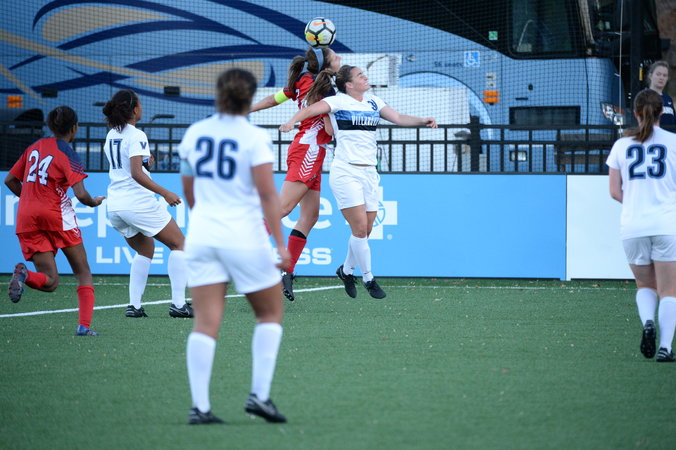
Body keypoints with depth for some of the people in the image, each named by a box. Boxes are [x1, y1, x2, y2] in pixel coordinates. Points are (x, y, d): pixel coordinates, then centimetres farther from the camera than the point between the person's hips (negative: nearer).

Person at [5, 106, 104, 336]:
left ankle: (24, 275, -28)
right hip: (57, 214, -5)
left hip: (26, 217, 5)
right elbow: (81, 194, -15)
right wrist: (94, 202, 7)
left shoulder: (34, 148, 12)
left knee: (50, 282, 4)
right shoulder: (68, 155, -6)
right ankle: (84, 325, -3)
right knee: (83, 273, 11)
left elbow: (10, 180, 17)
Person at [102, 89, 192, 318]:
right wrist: (165, 193, -22)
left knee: (146, 249, 24)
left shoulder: (111, 136, 12)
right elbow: (136, 173, -22)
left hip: (114, 205, 8)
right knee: (179, 244, 5)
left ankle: (134, 305, 10)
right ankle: (178, 303, -3)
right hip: (138, 202, -8)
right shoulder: (136, 136, -12)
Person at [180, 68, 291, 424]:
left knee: (205, 323, 1)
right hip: (245, 237, -4)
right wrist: (281, 245, -12)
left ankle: (199, 406, -7)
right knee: (270, 314, 13)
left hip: (200, 235, 4)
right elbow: (268, 195, -13)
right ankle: (259, 394, 3)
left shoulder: (194, 134, 6)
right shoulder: (254, 137, -8)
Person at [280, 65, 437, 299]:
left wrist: (422, 121, -7)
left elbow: (398, 118, 10)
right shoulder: (338, 101, -4)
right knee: (360, 227, -10)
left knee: (365, 230, 6)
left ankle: (346, 270, 28)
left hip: (368, 173, 6)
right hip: (345, 172, -6)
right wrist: (292, 121, -33)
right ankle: (368, 278, 3)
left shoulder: (373, 102, 14)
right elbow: (310, 110, -14)